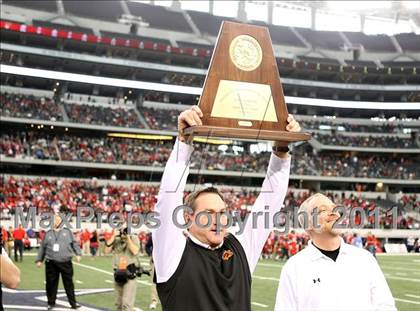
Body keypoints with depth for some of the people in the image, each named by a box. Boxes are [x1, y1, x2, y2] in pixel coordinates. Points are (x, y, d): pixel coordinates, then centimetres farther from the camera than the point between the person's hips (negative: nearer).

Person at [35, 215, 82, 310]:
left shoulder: (67, 232, 9)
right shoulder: (48, 234, 12)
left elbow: (74, 243, 6)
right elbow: (42, 247, 15)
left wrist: (78, 253, -6)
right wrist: (39, 260, 13)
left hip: (66, 262, -1)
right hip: (51, 263, 1)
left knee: (69, 283, 3)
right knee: (51, 284, 4)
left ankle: (73, 303, 12)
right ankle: (51, 303, 17)